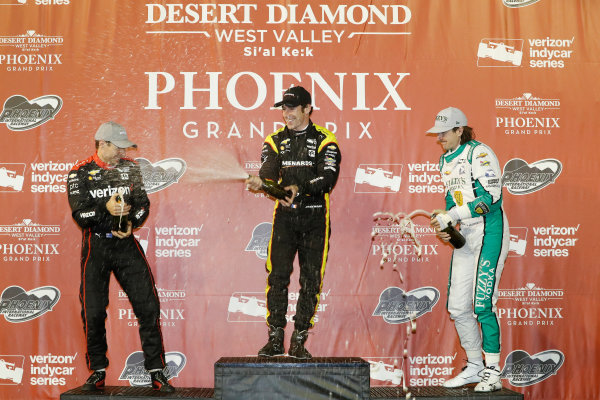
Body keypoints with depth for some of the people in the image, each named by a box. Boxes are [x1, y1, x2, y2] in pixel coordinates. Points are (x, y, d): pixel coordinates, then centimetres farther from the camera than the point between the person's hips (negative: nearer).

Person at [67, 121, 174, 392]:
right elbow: (79, 213, -9)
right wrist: (105, 209, -25)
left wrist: (131, 222, -13)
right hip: (95, 246, -2)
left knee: (148, 306, -5)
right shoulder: (81, 172, -2)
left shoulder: (130, 167, 7)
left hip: (126, 244, 2)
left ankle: (156, 372, 3)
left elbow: (143, 202, 5)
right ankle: (98, 372, 20)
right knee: (93, 312, 1)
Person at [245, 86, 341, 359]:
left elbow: (328, 177, -13)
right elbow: (270, 170, -5)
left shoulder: (324, 140, 1)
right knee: (277, 275, -5)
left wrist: (300, 188, -29)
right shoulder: (276, 140, 11)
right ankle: (275, 339, 5)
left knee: (311, 279, 1)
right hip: (284, 216, 2)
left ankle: (299, 341, 10)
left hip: (315, 216, -2)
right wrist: (261, 180, -29)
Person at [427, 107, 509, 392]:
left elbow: (490, 196, -20)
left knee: (482, 304, -12)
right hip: (464, 235, 8)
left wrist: (452, 215, -21)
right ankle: (475, 367, 22)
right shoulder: (445, 160, 15)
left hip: (489, 232, -8)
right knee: (457, 306, 8)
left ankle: (492, 372, -1)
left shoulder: (479, 153, -11)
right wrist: (445, 226, 5)